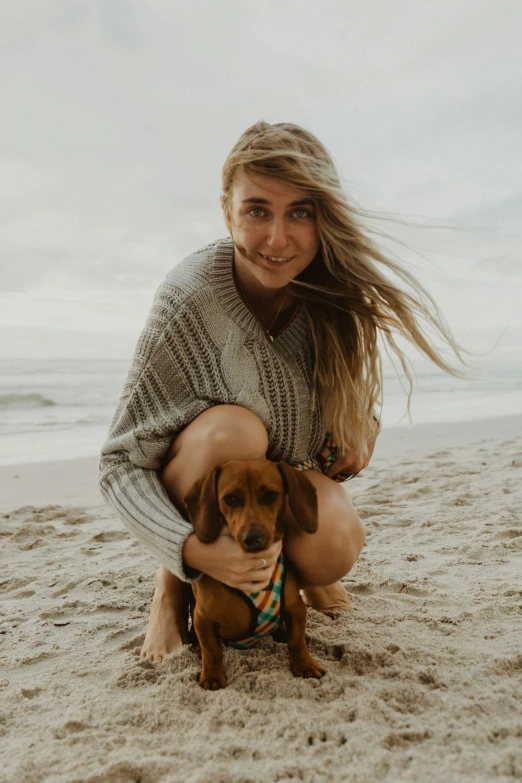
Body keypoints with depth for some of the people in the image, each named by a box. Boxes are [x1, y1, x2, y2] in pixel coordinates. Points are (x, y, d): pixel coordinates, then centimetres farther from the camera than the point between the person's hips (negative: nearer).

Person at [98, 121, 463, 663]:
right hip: (200, 477, -2)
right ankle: (171, 587, -11)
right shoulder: (188, 298, -29)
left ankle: (294, 566, 12)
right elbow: (120, 463, -27)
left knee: (333, 552, -27)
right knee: (233, 427, -36)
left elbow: (350, 374, 10)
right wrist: (189, 549, -42)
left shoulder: (336, 289, -16)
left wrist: (362, 423, -9)